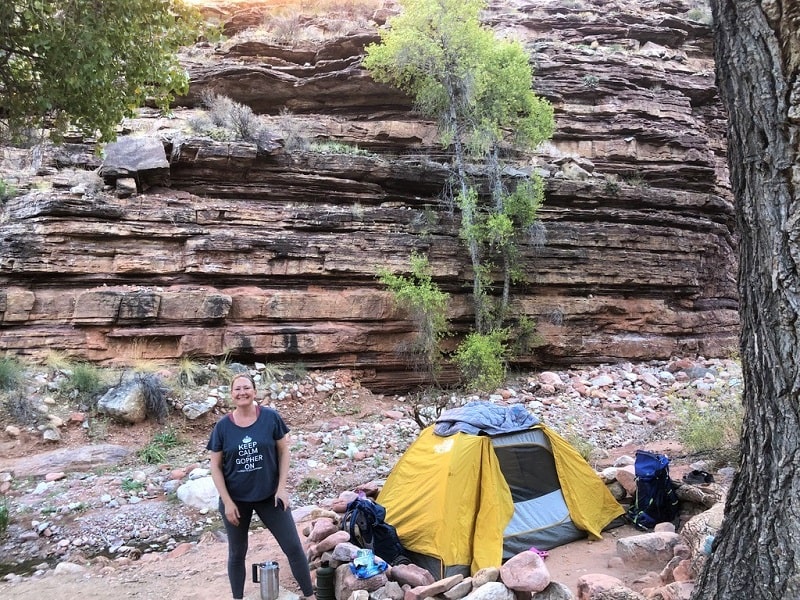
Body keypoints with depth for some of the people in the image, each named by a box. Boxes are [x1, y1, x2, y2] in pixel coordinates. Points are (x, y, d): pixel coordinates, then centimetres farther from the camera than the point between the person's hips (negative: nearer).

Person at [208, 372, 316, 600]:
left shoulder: (271, 417, -10)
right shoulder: (223, 426, -9)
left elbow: (283, 451, -2)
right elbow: (216, 467, -4)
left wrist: (282, 486, -8)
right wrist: (227, 501, -9)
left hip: (269, 495, 0)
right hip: (236, 499, 0)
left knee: (293, 547, 4)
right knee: (236, 554, 15)